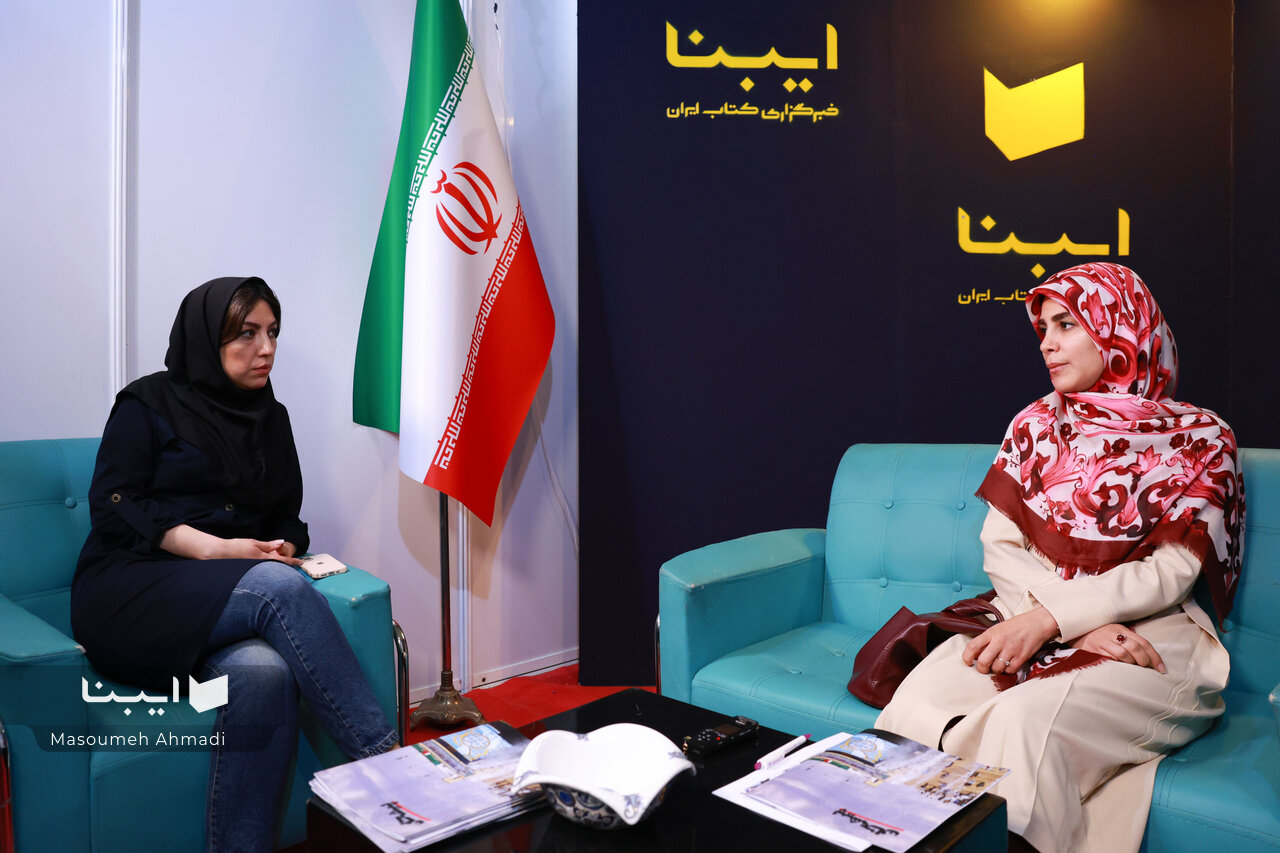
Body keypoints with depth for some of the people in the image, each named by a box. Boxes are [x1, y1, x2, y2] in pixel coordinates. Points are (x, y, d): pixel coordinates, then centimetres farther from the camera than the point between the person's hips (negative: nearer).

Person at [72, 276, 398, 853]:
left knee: (263, 672, -33)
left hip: (228, 603, 4)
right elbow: (112, 508, -5)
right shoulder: (148, 404, 5)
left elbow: (287, 518, 21)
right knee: (277, 586, -34)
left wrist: (282, 547, -4)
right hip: (132, 596, -4)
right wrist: (213, 550, -18)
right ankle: (384, 760, -34)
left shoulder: (272, 419, 19)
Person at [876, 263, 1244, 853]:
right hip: (1032, 626, 3)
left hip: (1150, 640, -2)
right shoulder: (1036, 425, 12)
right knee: (925, 691, -28)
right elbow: (1000, 548, 4)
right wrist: (1085, 623, -12)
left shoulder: (1197, 438, 3)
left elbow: (1170, 573, -6)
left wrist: (1049, 618, -18)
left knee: (1027, 716, -34)